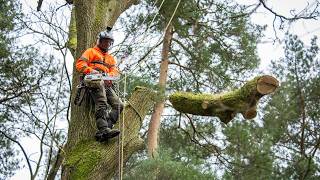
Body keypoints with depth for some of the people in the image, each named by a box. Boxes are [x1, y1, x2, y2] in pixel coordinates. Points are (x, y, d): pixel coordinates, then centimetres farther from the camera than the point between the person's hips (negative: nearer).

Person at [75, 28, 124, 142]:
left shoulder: (111, 58, 33)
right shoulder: (91, 52, 18)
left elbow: (115, 71, 15)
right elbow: (80, 64, 3)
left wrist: (109, 75, -10)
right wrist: (91, 70, -16)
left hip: (107, 84, 6)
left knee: (119, 105, -12)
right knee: (102, 104, -29)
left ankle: (104, 130, -24)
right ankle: (104, 129, -44)